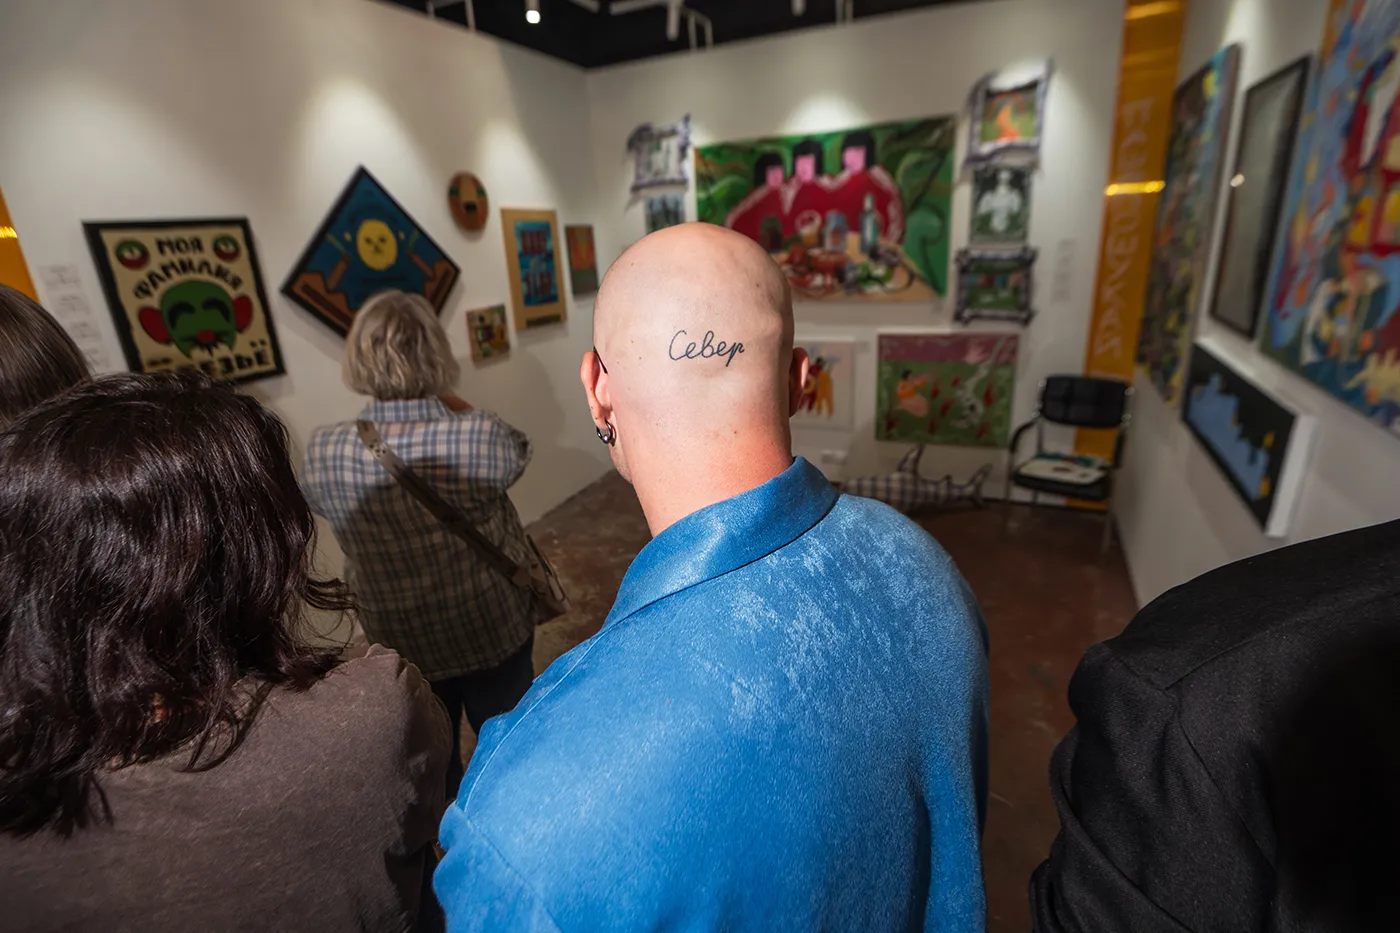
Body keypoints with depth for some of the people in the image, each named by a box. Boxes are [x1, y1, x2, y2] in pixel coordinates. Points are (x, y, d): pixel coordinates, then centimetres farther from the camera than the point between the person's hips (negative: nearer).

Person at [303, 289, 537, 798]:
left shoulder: (323, 452, -19)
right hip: (494, 630, -2)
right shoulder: (482, 438, -30)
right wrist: (453, 406, -3)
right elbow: (517, 452, -6)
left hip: (399, 641, 3)